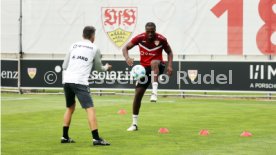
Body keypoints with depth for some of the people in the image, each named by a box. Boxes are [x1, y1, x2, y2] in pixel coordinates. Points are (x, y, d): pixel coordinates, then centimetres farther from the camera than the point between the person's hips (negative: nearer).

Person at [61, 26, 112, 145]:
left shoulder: (74, 46, 17)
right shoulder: (94, 49, 7)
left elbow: (64, 66, 17)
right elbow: (98, 68, 18)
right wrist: (106, 67, 39)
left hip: (66, 81, 5)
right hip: (80, 82, -5)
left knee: (70, 107, 22)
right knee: (90, 108, -6)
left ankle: (65, 137, 22)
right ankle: (96, 138, -16)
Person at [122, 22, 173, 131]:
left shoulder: (161, 39, -11)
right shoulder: (140, 38, -8)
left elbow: (169, 52, 5)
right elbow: (125, 48, -3)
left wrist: (170, 66, -9)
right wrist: (127, 58, -24)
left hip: (157, 66, -3)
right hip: (144, 68, 3)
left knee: (154, 63, -40)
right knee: (138, 94, -3)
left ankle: (154, 92, -47)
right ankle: (134, 123, 8)